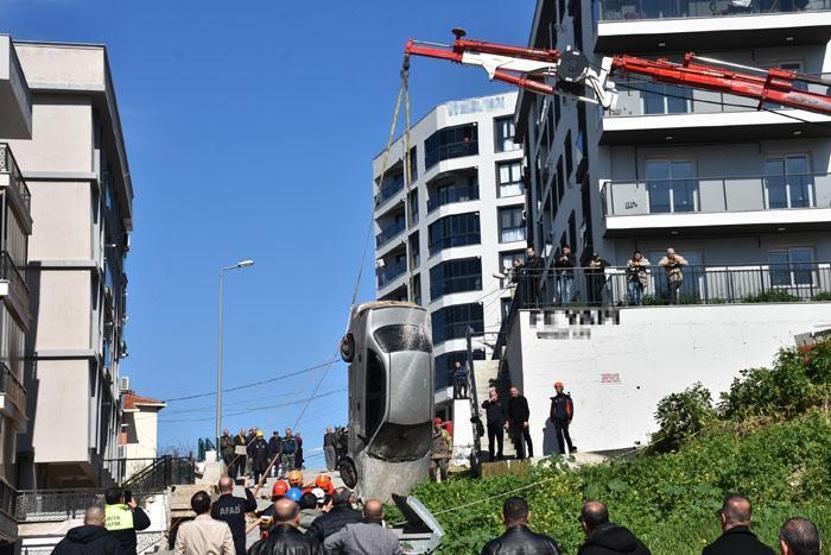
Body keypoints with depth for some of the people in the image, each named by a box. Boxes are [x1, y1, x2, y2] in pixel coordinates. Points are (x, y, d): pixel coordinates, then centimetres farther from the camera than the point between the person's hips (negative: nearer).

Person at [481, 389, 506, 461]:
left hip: (499, 425, 2)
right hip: (491, 425, -2)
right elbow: (483, 406, -18)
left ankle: (500, 456, 15)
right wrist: (490, 400, -21)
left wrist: (505, 422, 8)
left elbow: (504, 413, 16)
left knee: (500, 442, 5)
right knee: (491, 442, -1)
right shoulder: (488, 403, 4)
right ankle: (491, 457, 3)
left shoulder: (500, 403, 11)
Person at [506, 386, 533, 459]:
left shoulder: (522, 399, 0)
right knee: (517, 439, 1)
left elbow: (527, 411, -4)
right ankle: (520, 455, 5)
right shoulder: (510, 401, 11)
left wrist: (525, 420, -13)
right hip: (514, 423, 4)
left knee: (527, 438, -1)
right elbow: (509, 412, 13)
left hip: (523, 422, -4)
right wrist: (508, 421, 2)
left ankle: (531, 454, 4)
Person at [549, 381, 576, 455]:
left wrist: (569, 418, -6)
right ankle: (562, 451, 1)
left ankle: (571, 449, 2)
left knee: (566, 434, -8)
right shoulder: (554, 399, 15)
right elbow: (552, 410, 18)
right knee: (559, 436, -1)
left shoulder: (567, 398, 4)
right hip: (557, 420, 4)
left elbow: (571, 408, 1)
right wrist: (552, 418, 6)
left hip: (564, 419, -4)